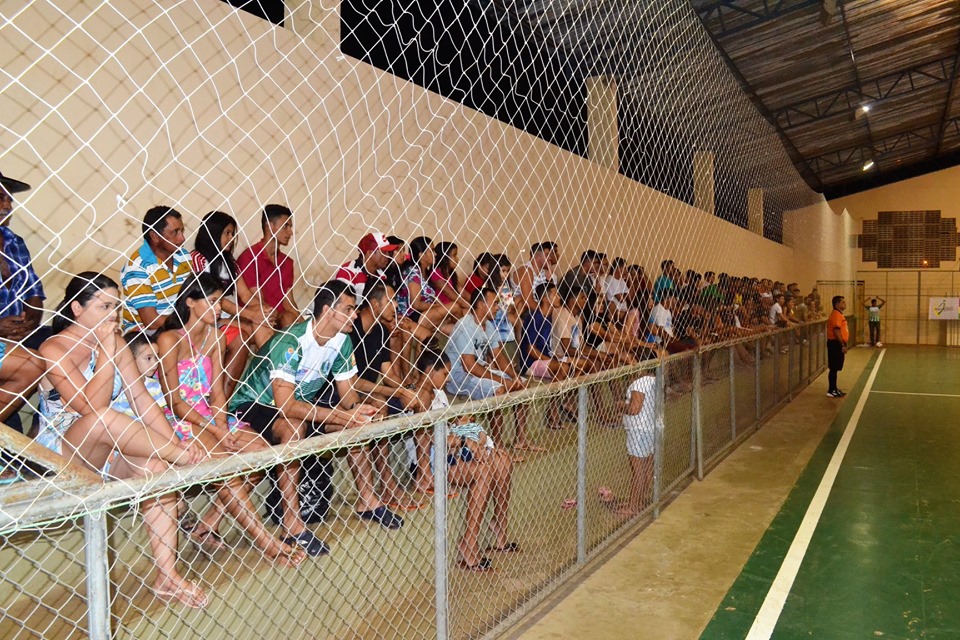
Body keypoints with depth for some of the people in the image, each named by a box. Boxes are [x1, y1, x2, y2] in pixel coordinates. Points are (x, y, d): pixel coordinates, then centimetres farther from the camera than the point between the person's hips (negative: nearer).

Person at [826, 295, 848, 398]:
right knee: (834, 368, -6)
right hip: (836, 344, -10)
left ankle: (834, 388, 24)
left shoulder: (839, 314, 16)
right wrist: (843, 345, -24)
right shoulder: (836, 315, -17)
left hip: (837, 343, 10)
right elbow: (836, 331, -24)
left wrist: (843, 344, 20)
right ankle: (831, 391, -2)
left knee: (835, 368, 16)